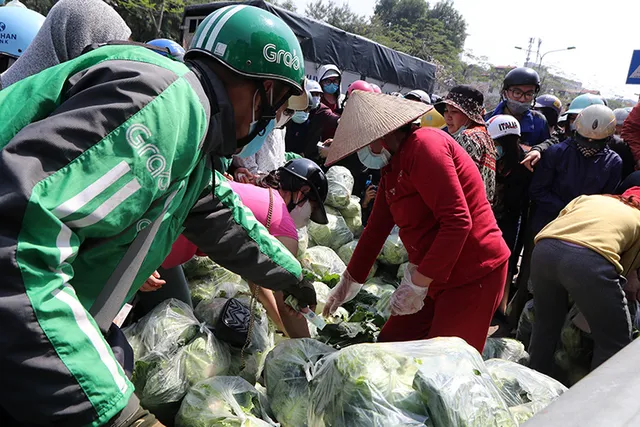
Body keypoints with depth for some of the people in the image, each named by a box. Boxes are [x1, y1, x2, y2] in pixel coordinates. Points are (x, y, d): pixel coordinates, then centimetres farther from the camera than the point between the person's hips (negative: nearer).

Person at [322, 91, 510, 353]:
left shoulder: (424, 146, -17)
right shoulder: (392, 168, 12)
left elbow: (457, 221, -25)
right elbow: (376, 228, 17)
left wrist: (417, 284, -23)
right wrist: (349, 283, 22)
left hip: (472, 275, -9)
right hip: (435, 277, 10)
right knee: (390, 344, 13)